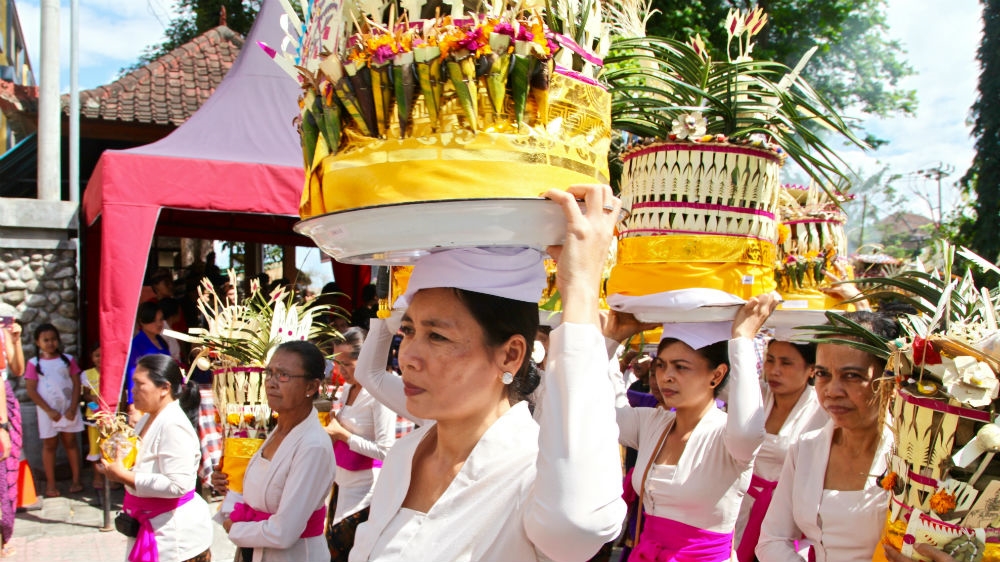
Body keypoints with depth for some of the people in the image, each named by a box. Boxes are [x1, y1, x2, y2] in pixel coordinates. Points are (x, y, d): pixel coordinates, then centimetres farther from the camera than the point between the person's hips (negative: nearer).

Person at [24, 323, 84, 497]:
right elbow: (31, 391, -5)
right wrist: (49, 411, -11)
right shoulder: (34, 363, 0)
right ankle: (51, 484, 12)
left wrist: (72, 408, -10)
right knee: (49, 445, 5)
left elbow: (77, 384, 1)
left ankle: (76, 480, 10)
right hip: (48, 411, -1)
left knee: (70, 442, 6)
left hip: (69, 409, 1)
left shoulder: (67, 360, 4)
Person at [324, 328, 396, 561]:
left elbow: (385, 450, -24)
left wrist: (342, 434, -20)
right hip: (342, 484, 8)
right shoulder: (347, 388, 4)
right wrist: (331, 430, -1)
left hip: (364, 490, -8)